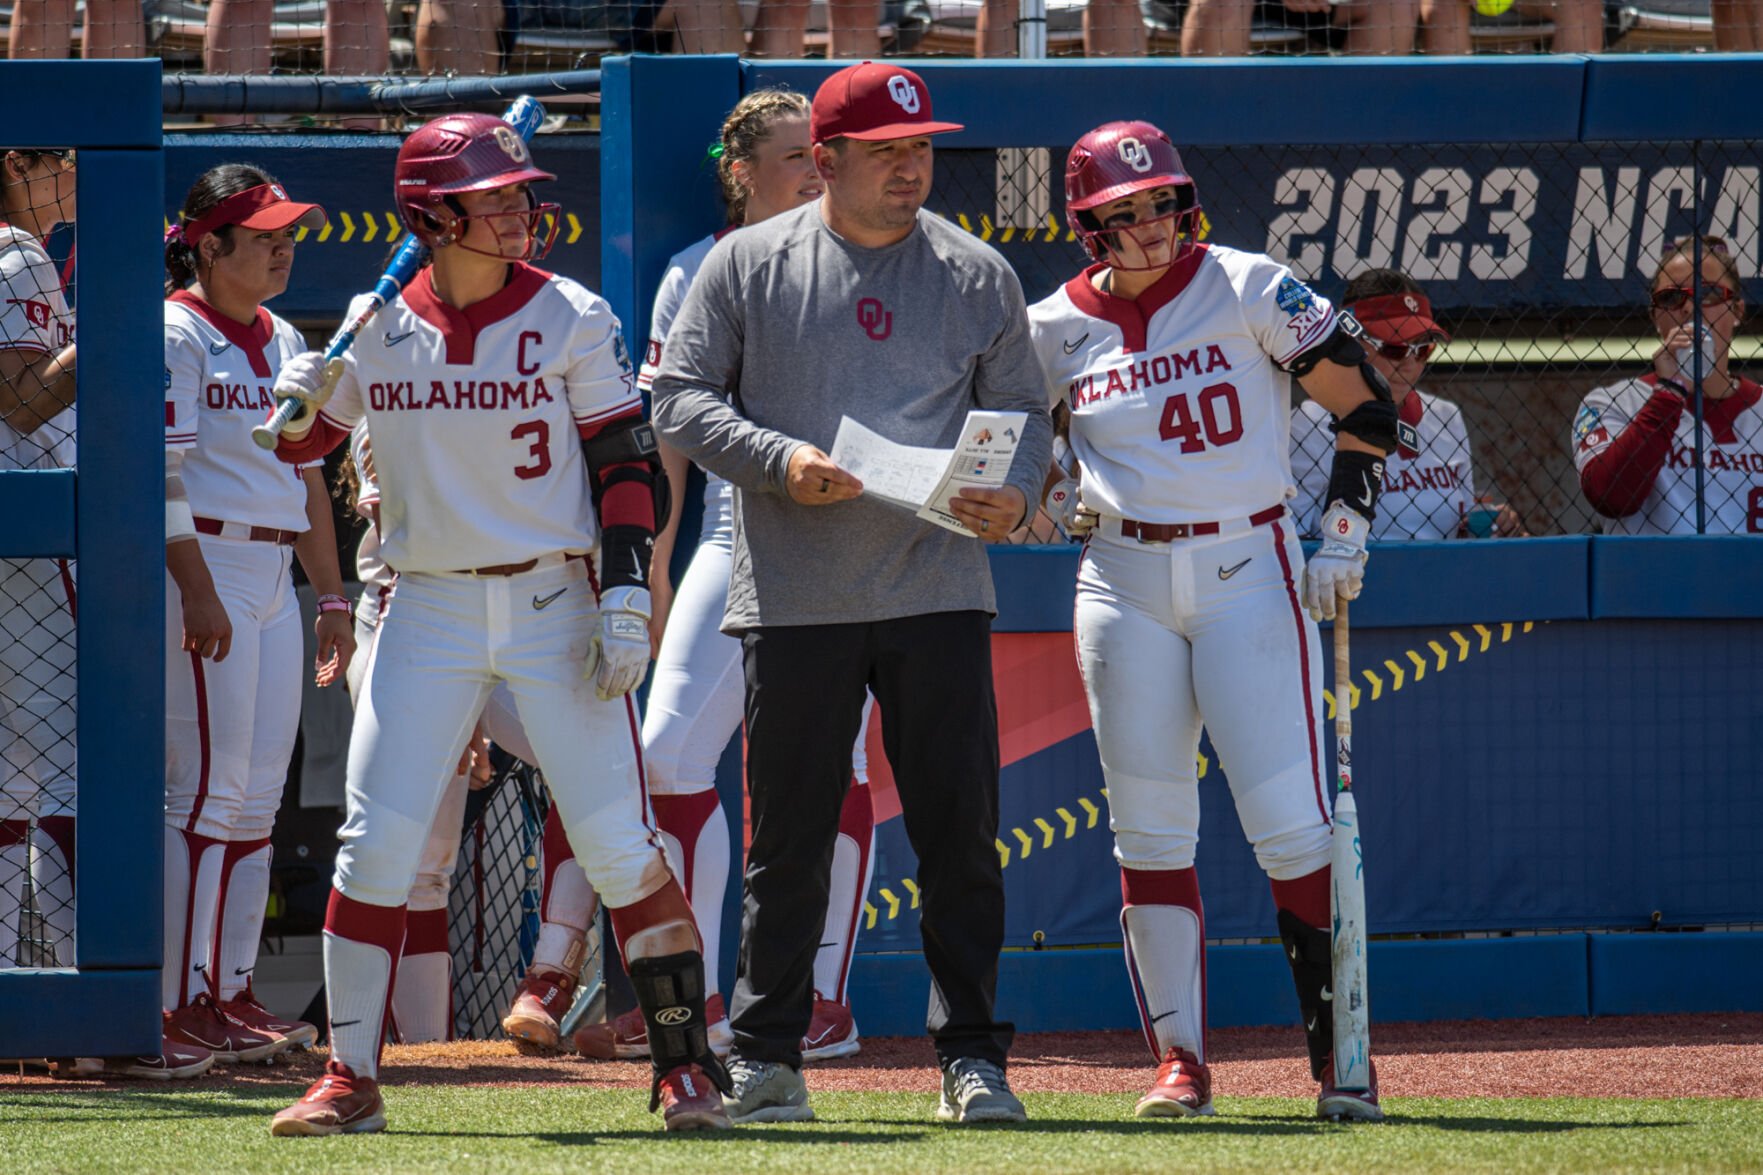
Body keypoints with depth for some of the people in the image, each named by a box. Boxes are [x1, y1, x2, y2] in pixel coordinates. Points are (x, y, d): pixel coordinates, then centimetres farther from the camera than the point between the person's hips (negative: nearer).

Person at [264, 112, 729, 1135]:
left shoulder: (571, 319, -2)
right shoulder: (378, 325, 4)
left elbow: (628, 465, -2)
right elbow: (301, 446, 14)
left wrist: (626, 598, -12)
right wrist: (301, 406, -9)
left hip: (555, 604, -2)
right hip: (429, 613, 2)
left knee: (617, 846, -7)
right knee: (376, 845, -2)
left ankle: (687, 1066, 2)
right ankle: (349, 1078, 6)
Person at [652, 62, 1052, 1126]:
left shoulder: (977, 275, 9)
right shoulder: (749, 265, 4)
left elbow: (1024, 410, 12)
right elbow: (681, 397, 2)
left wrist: (1015, 496, -9)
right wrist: (780, 460, -14)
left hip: (939, 589, 1)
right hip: (795, 592, -1)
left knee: (960, 831, -2)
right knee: (789, 837, 3)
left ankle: (973, 1058, 5)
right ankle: (766, 1059, 13)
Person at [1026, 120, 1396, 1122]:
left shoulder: (1250, 292, -4)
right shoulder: (1057, 329, 4)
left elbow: (1366, 407, 1)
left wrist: (1346, 532, -7)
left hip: (1250, 569, -3)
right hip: (1124, 580, 3)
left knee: (1291, 822, -10)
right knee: (1150, 831, 1)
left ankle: (1340, 1056, -5)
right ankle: (1180, 1058, 7)